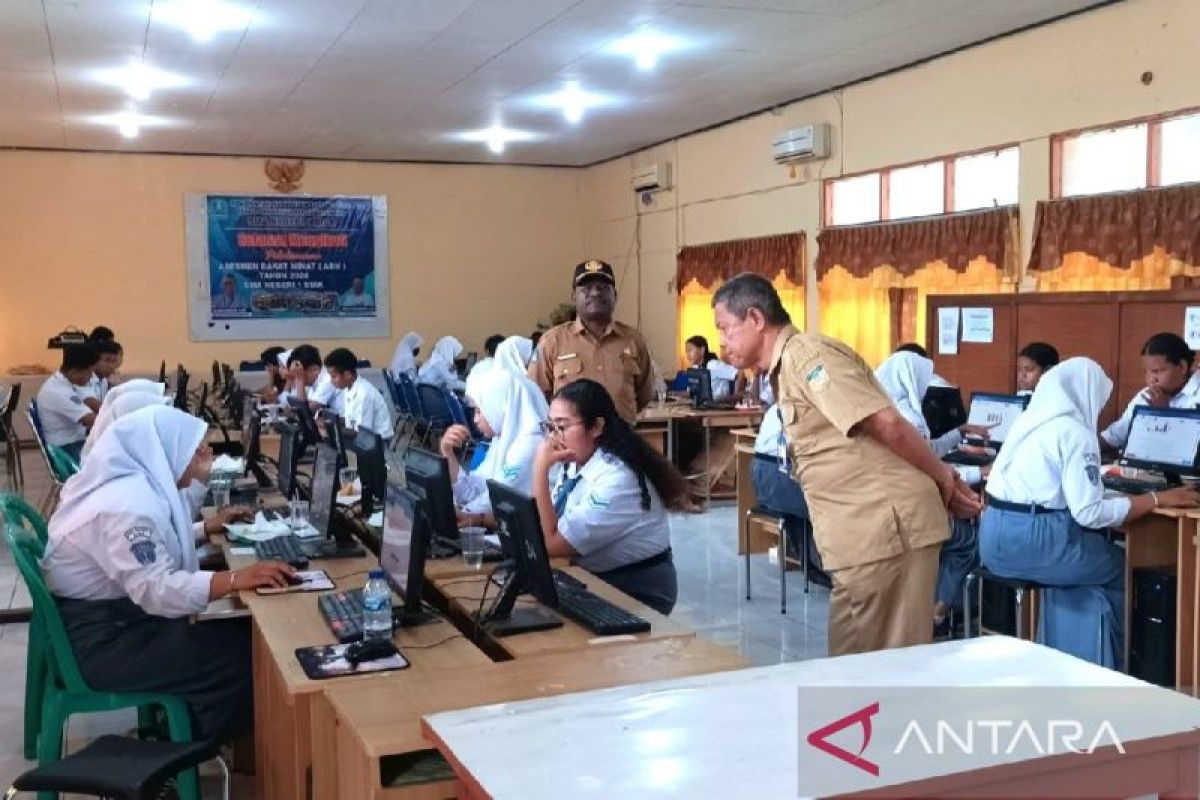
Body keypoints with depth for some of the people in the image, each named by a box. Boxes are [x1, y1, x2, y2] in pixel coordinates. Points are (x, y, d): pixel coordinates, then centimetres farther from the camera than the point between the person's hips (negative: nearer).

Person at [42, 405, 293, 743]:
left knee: (240, 633, 6)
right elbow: (156, 591, -35)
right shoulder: (127, 505, -27)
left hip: (115, 615, 11)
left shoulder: (132, 485, 4)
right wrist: (236, 579, -41)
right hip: (99, 641, -10)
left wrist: (205, 529, 16)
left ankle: (186, 731, 19)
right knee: (241, 656, -13)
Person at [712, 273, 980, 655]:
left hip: (884, 528, -9)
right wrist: (946, 481, 14)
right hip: (867, 532, 9)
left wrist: (943, 479, -7)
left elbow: (887, 424, -19)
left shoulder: (806, 354, -13)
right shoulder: (787, 369, 18)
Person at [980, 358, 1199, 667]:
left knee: (1101, 552, 27)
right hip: (1031, 541, -8)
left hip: (995, 537, 8)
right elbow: (1090, 513, -17)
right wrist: (1157, 498, -9)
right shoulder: (1074, 432, -12)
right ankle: (1109, 666, 29)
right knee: (1124, 567, 13)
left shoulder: (1029, 419, 14)